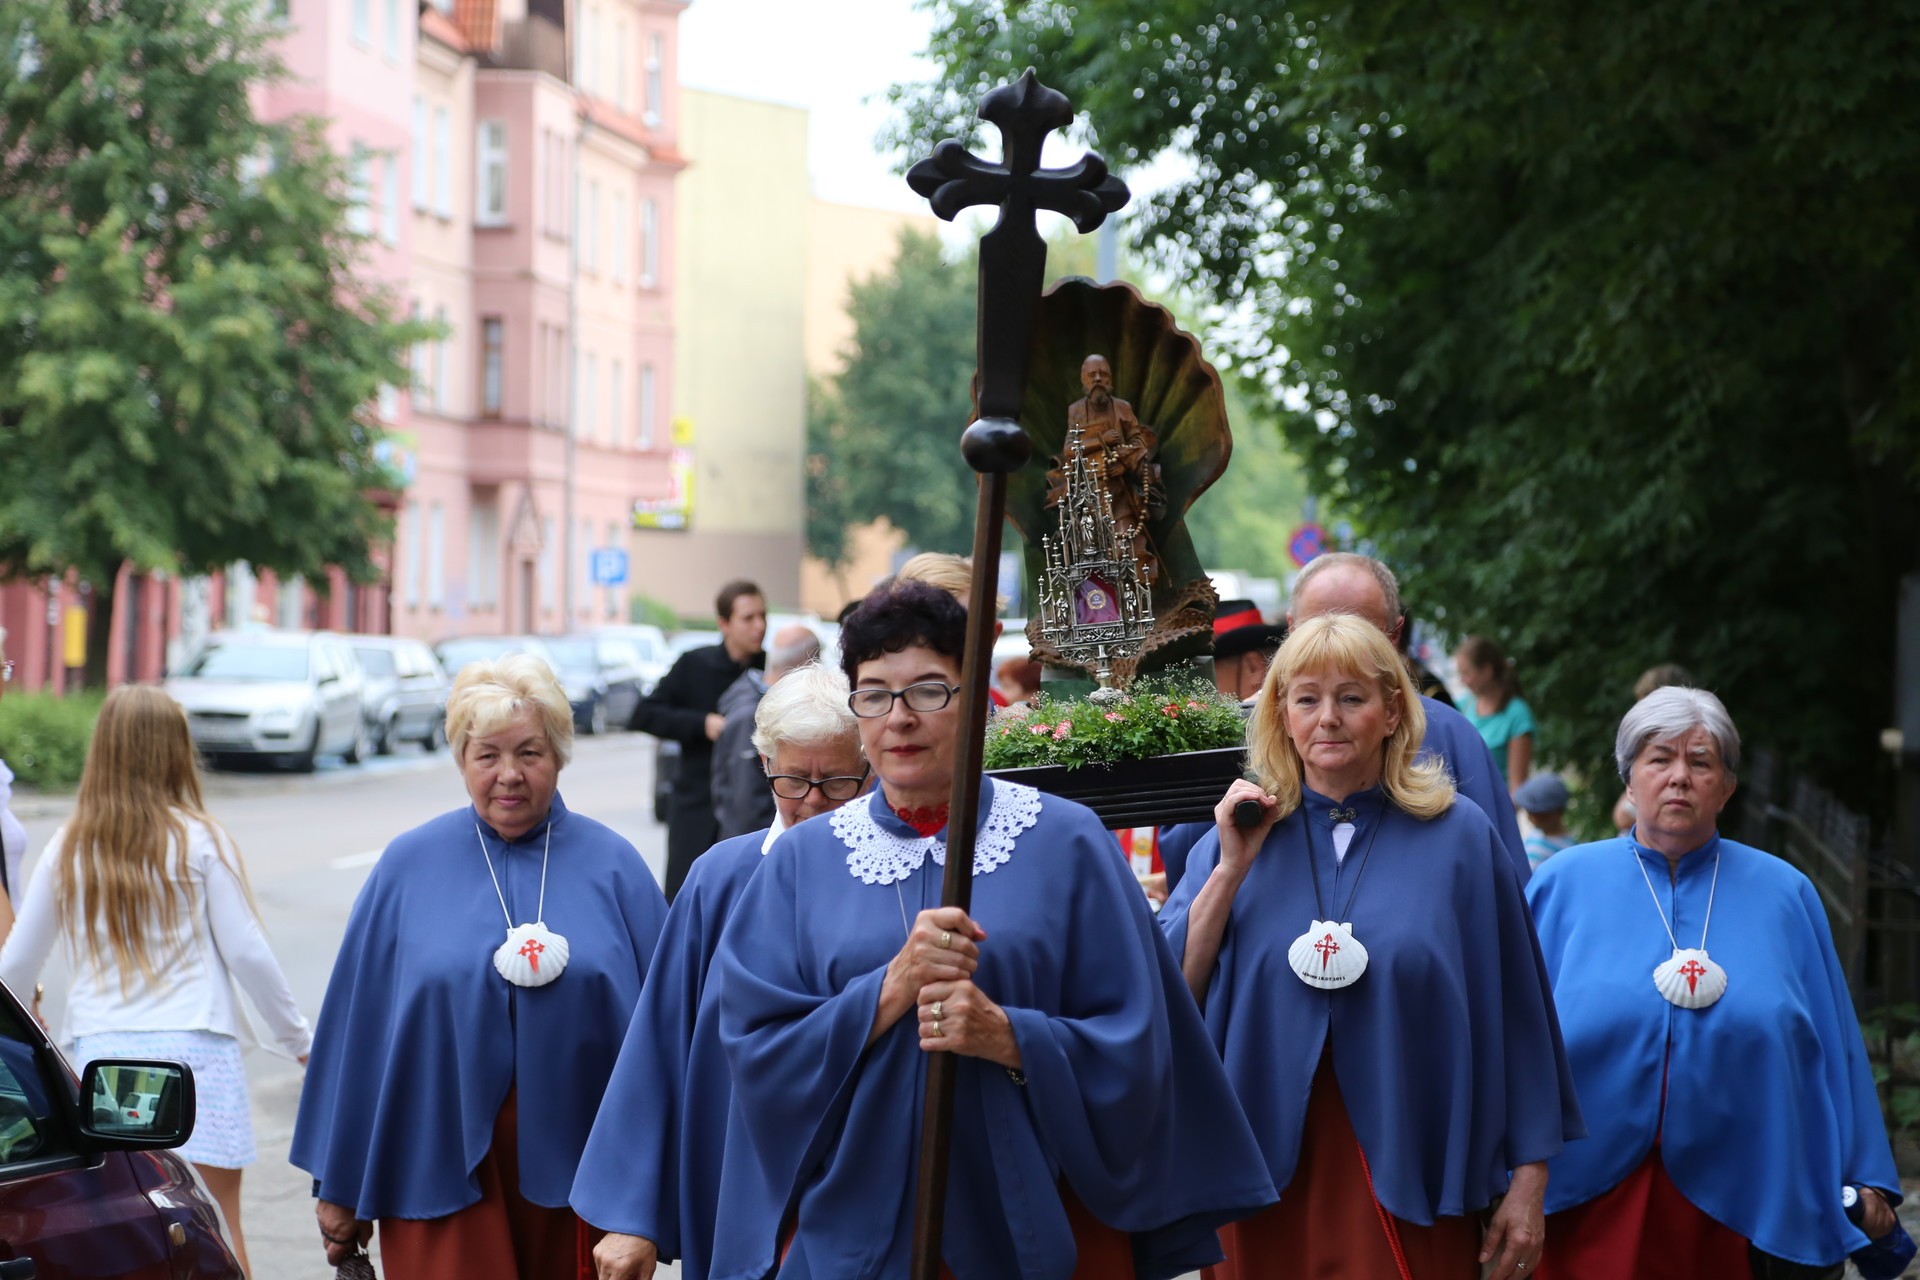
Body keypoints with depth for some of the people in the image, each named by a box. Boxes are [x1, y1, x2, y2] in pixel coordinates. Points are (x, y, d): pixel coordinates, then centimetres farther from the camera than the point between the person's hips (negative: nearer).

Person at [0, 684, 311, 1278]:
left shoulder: (68, 849, 5)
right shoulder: (198, 839, -2)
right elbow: (247, 953, -1)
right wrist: (298, 1038, 10)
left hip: (99, 1047, 2)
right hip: (193, 1046, -2)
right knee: (217, 1228, 1)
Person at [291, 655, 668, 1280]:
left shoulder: (613, 868, 4)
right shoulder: (409, 866, 3)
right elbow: (358, 1027, 4)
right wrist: (339, 1189, 4)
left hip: (578, 1167, 1)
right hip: (442, 1173, -1)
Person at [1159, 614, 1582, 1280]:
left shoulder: (1459, 838, -2)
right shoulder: (1239, 835, 4)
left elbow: (1513, 1014, 0)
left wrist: (1529, 1180, -2)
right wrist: (1230, 872, -12)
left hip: (1411, 1179, -2)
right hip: (1267, 1174, 2)